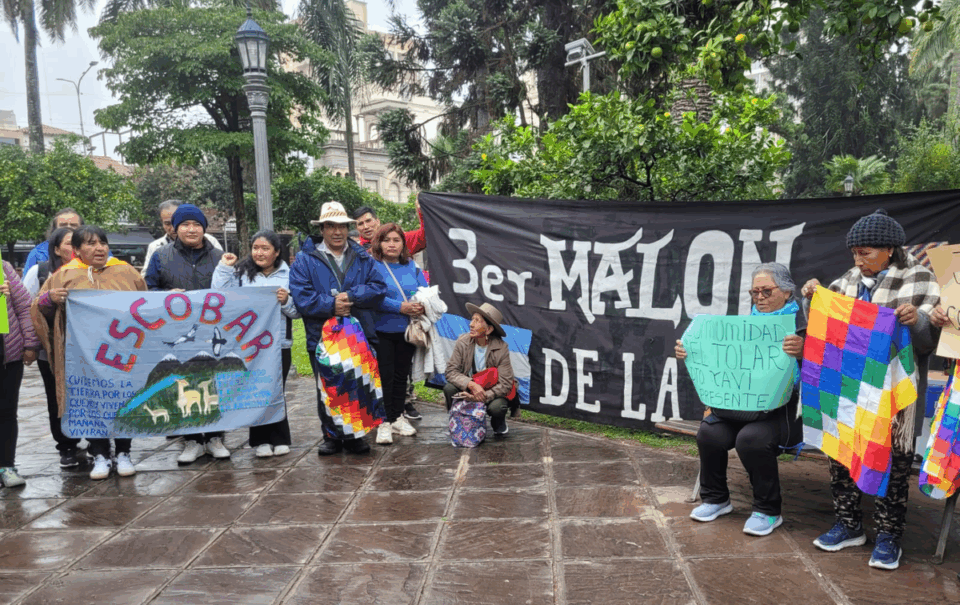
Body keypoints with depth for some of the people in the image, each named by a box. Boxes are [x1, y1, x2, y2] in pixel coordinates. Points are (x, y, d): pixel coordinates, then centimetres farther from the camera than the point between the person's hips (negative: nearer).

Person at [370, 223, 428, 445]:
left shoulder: (412, 266, 10)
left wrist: (421, 306, -15)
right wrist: (400, 307, -22)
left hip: (407, 331, 5)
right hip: (381, 331, -5)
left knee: (401, 374, 13)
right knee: (384, 376, -3)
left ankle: (397, 418, 25)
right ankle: (384, 422, 6)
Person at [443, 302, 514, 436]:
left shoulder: (502, 348, -18)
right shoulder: (463, 342, -12)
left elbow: (505, 384, -19)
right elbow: (451, 371, -15)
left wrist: (484, 396, -32)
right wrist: (471, 385, -32)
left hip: (491, 393, -2)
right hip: (468, 390, 2)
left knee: (497, 407, -33)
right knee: (449, 388, -27)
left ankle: (498, 423, 7)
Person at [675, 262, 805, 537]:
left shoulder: (801, 324, -1)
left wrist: (801, 352, -37)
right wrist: (689, 354, -2)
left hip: (783, 408, -5)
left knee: (751, 438, -31)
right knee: (709, 433, -19)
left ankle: (768, 511, -7)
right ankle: (716, 498, 6)